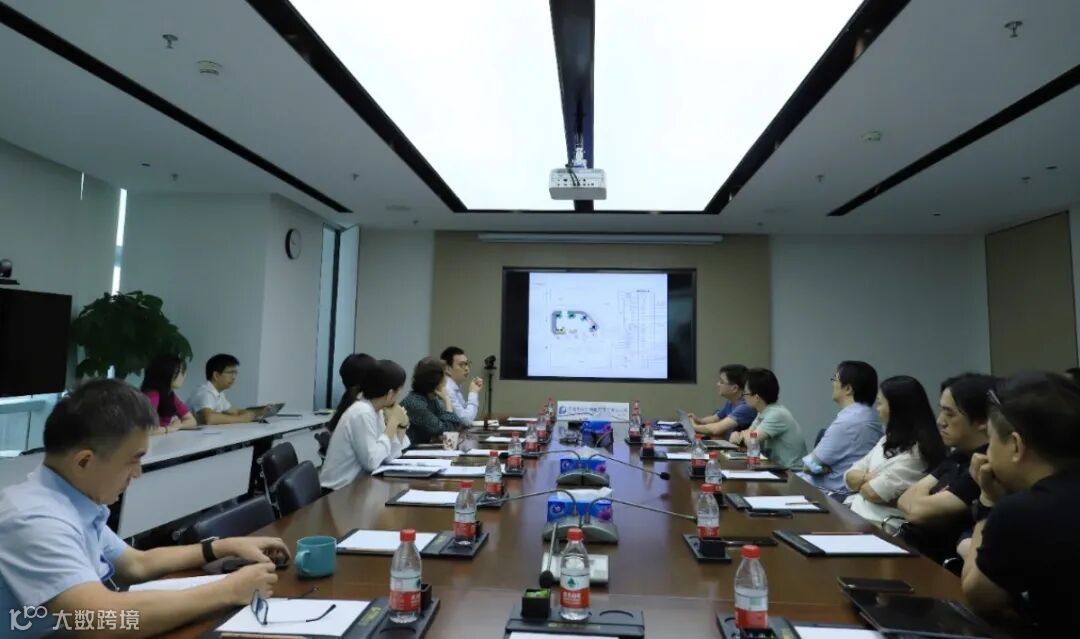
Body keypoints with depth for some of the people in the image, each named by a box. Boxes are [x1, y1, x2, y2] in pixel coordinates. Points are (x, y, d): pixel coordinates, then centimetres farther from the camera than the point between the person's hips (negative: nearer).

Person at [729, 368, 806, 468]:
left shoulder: (777, 414, -21)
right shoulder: (763, 412, 4)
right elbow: (749, 434, 11)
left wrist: (743, 435, -3)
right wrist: (738, 435, -10)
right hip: (776, 467, 7)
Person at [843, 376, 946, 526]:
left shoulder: (917, 452, -15)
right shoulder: (889, 440, 13)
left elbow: (874, 493, -18)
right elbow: (850, 475, 9)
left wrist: (860, 480, 1)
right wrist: (868, 478, -10)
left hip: (875, 524, -7)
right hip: (855, 510, 8)